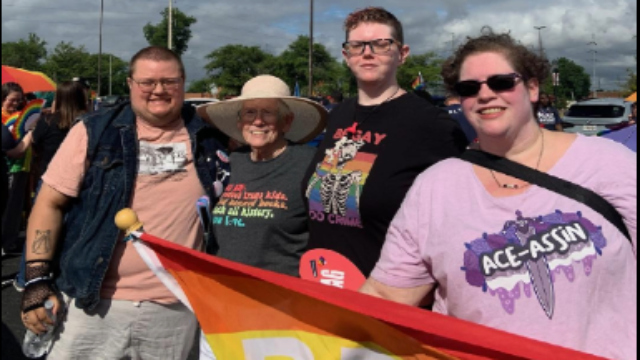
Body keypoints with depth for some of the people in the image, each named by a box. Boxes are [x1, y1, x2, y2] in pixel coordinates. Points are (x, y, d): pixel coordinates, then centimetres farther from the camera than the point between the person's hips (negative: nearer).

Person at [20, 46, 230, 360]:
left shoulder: (207, 139, 4)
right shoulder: (93, 132, 0)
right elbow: (50, 204, 1)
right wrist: (37, 280, -7)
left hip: (175, 307, 1)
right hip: (94, 301, -1)